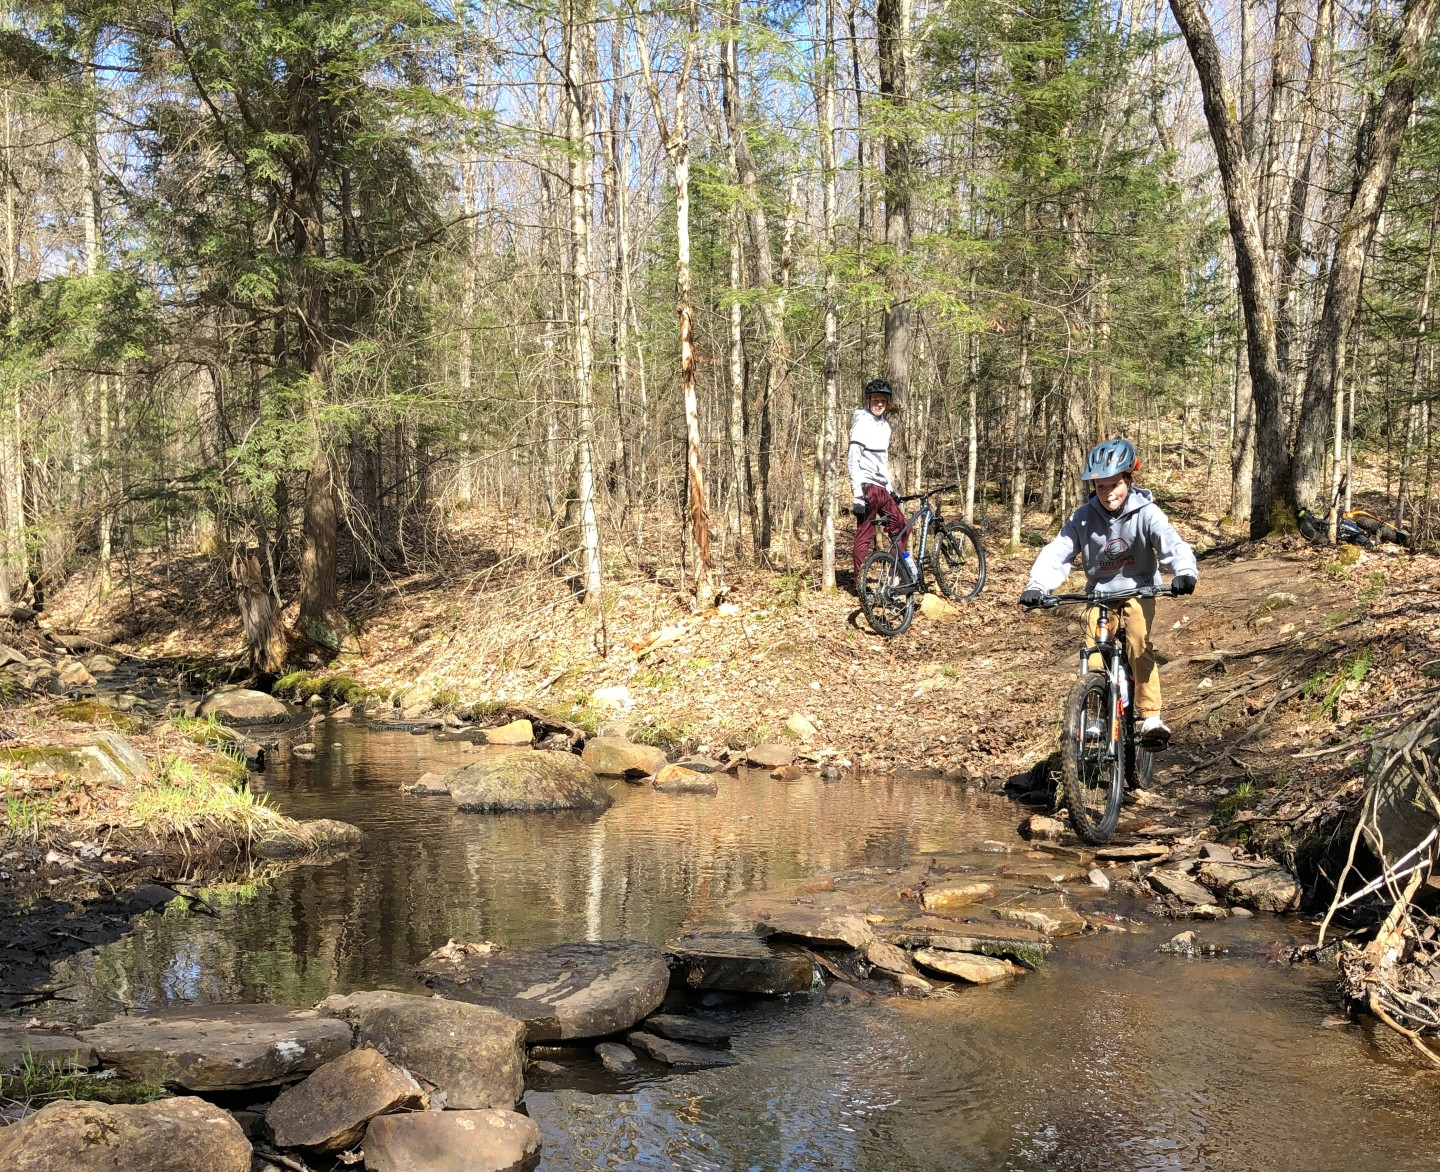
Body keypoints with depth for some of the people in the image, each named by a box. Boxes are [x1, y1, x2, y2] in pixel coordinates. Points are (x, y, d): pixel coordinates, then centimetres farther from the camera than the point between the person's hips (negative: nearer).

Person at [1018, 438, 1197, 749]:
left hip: (1138, 590, -2)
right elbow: (1057, 552, -18)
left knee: (1139, 645, -25)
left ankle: (1151, 717, -21)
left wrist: (1184, 572, -50)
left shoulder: (1145, 513, -16)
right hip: (1099, 593, 2)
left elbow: (1171, 543, -29)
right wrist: (1037, 586, -35)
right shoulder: (1084, 518, -11)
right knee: (1095, 661, -11)